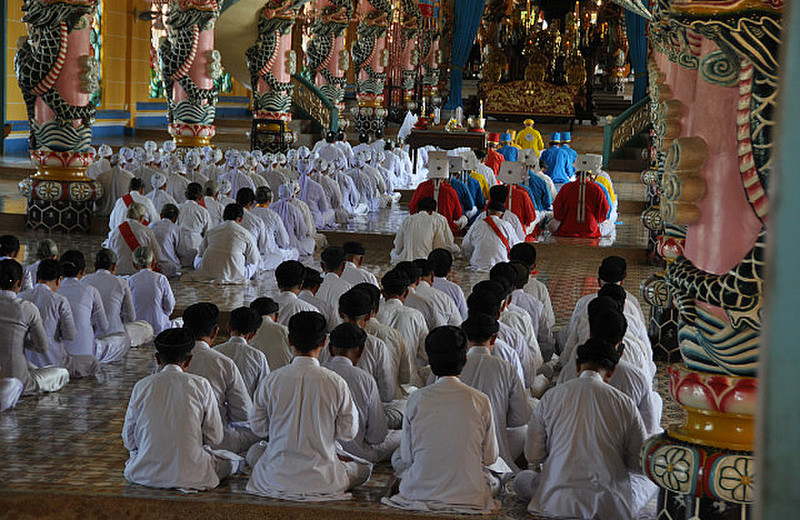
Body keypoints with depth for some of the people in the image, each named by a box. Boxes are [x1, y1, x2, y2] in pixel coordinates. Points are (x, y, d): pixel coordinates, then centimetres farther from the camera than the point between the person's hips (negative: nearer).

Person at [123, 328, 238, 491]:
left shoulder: (141, 386, -1)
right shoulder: (200, 385, -5)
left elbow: (129, 439, 6)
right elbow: (215, 438, 1)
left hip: (146, 476, 3)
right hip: (190, 475, -3)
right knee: (226, 463, 26)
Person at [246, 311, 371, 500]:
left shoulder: (272, 380, -9)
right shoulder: (335, 383, -14)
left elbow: (258, 426, 2)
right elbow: (348, 432, -5)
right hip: (322, 481, -1)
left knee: (255, 451, 33)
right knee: (364, 467, 24)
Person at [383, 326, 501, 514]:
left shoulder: (416, 399, -9)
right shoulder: (480, 400, -10)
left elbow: (406, 457, -1)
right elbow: (490, 458, 0)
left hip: (419, 492, -1)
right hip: (469, 497, 1)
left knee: (398, 458, 30)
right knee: (494, 481, 34)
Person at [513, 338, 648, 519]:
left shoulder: (551, 396, 0)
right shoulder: (624, 402, -2)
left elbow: (532, 456, 5)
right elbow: (640, 464, 5)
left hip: (557, 504, 0)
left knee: (522, 479, 29)